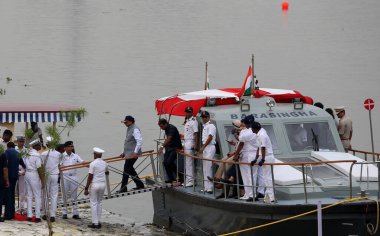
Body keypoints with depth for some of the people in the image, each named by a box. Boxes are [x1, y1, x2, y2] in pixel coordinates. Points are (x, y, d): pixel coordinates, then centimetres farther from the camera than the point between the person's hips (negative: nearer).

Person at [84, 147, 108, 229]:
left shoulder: (93, 164, -13)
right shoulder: (104, 163, 6)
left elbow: (90, 177, -14)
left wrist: (86, 188, -10)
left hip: (95, 184, -6)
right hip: (103, 184, 6)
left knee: (94, 204, 1)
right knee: (99, 203, 15)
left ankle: (95, 223, -1)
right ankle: (98, 222, 14)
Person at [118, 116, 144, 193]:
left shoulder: (135, 129, -15)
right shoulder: (129, 129, 15)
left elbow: (140, 141, -24)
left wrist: (135, 152, -26)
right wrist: (124, 153, 22)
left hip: (132, 154, -10)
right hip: (128, 154, 10)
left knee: (126, 169, -8)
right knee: (130, 170, 14)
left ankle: (123, 188, -3)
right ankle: (139, 184, 21)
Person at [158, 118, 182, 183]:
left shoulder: (172, 128, -20)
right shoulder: (166, 129, 9)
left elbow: (169, 139, -32)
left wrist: (162, 146, -41)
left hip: (176, 148, -9)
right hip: (169, 148, 9)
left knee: (169, 162, -19)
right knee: (165, 162, -2)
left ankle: (178, 175, -2)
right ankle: (170, 178, 5)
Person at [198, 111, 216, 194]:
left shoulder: (211, 126, -8)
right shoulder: (204, 126, 19)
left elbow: (210, 137, -16)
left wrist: (203, 147, -20)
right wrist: (201, 149, 17)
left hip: (209, 147, -9)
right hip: (205, 148, 9)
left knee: (208, 168, -13)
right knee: (205, 168, 9)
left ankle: (209, 188, -15)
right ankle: (206, 187, 12)